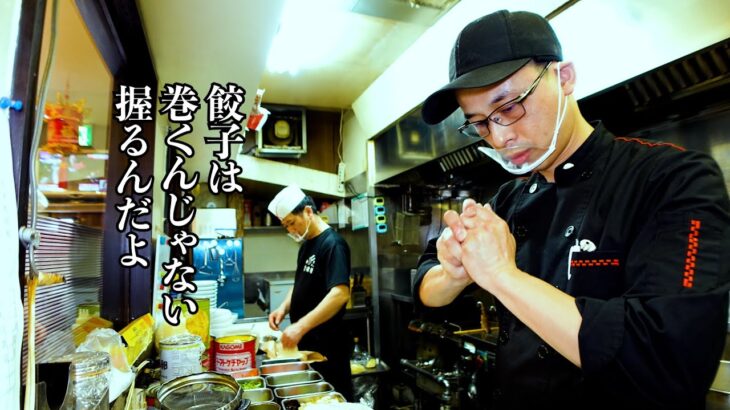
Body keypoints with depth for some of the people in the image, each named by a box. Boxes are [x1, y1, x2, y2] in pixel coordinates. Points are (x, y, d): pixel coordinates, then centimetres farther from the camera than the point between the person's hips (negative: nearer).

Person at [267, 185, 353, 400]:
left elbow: (340, 294, -28)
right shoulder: (307, 245, 10)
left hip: (327, 346, -8)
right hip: (305, 342, 8)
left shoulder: (332, 244, -17)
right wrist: (284, 308, 1)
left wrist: (300, 326, -30)